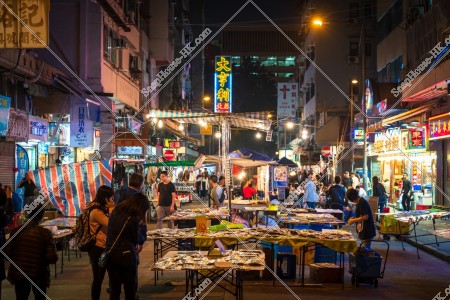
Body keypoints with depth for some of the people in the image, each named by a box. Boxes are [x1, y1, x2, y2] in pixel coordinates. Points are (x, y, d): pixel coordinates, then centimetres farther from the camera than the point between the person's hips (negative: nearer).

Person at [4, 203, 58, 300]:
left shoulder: (16, 231, -8)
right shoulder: (45, 233, -14)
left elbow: (7, 253, -5)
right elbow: (53, 258, -17)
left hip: (19, 274, 2)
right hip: (39, 275, -2)